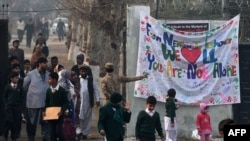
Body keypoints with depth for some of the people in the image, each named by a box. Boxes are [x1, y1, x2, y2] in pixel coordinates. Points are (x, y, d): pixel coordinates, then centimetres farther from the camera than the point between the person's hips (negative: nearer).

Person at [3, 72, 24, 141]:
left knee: (16, 122, 1)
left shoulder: (20, 87, 1)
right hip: (9, 106, -2)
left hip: (17, 106, 2)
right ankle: (5, 134, 15)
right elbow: (4, 96, 5)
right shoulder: (8, 87, -2)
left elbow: (22, 96, 9)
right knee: (9, 121, -6)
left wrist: (20, 103, 1)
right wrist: (6, 103, -2)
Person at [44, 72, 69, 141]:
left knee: (58, 131, -10)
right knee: (52, 132, 4)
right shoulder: (48, 90, 6)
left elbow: (66, 102, -6)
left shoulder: (62, 90, -7)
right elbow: (47, 102, 14)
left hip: (59, 114, -4)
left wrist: (62, 111, -20)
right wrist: (44, 111, 1)